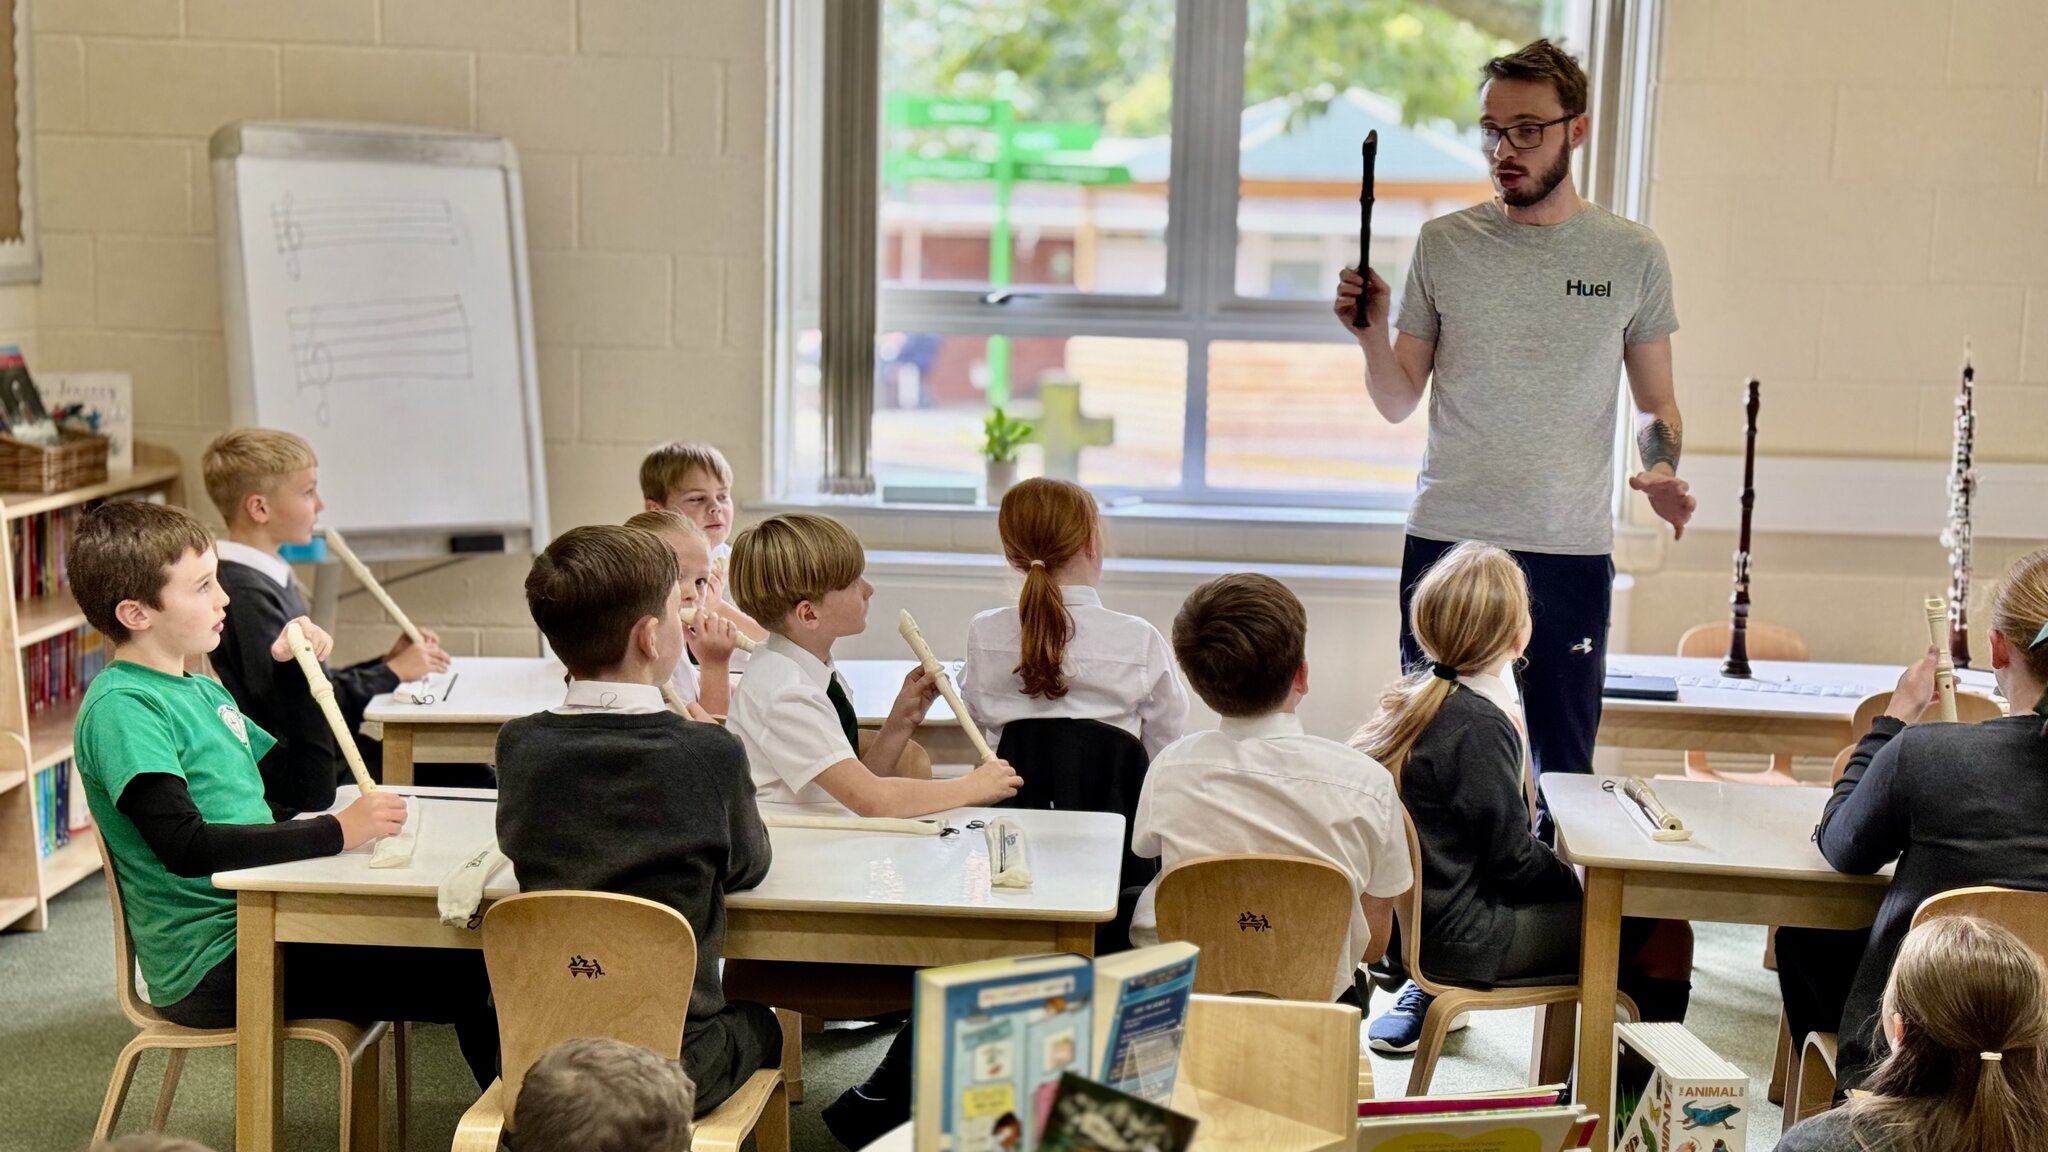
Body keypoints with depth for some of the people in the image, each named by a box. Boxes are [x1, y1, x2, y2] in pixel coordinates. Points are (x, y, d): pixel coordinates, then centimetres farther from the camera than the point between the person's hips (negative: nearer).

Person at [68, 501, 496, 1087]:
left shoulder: (201, 691, 16)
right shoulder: (120, 708, -13)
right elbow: (184, 847, -26)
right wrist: (337, 831, -27)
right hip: (212, 968, -10)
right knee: (468, 979, -18)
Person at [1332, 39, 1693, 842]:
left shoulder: (1632, 256, 4)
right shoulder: (1444, 245, 5)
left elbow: (1656, 402, 11)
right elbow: (1399, 403, 7)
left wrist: (1661, 469, -9)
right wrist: (1371, 332, -12)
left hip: (1571, 548, 0)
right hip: (1446, 536, 1)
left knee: (1562, 768, 5)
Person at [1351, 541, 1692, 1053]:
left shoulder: (1411, 694, 4)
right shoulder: (1480, 727, -20)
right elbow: (1514, 861, -15)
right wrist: (1583, 881, 0)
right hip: (1461, 938, -9)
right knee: (1667, 936, -3)